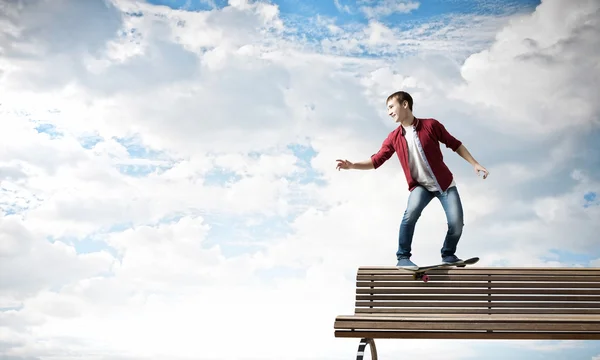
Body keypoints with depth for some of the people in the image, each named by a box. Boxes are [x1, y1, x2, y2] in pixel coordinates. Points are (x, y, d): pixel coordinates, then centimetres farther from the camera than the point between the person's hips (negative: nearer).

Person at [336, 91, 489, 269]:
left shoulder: (430, 125, -10)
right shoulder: (393, 138, -3)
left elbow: (454, 144, 0)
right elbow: (376, 161, -2)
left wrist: (475, 164, 0)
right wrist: (352, 165, -17)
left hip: (445, 183, 0)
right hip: (420, 185, 0)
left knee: (456, 224, -10)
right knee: (410, 213, -29)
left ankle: (448, 254, 20)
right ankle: (403, 258, -17)